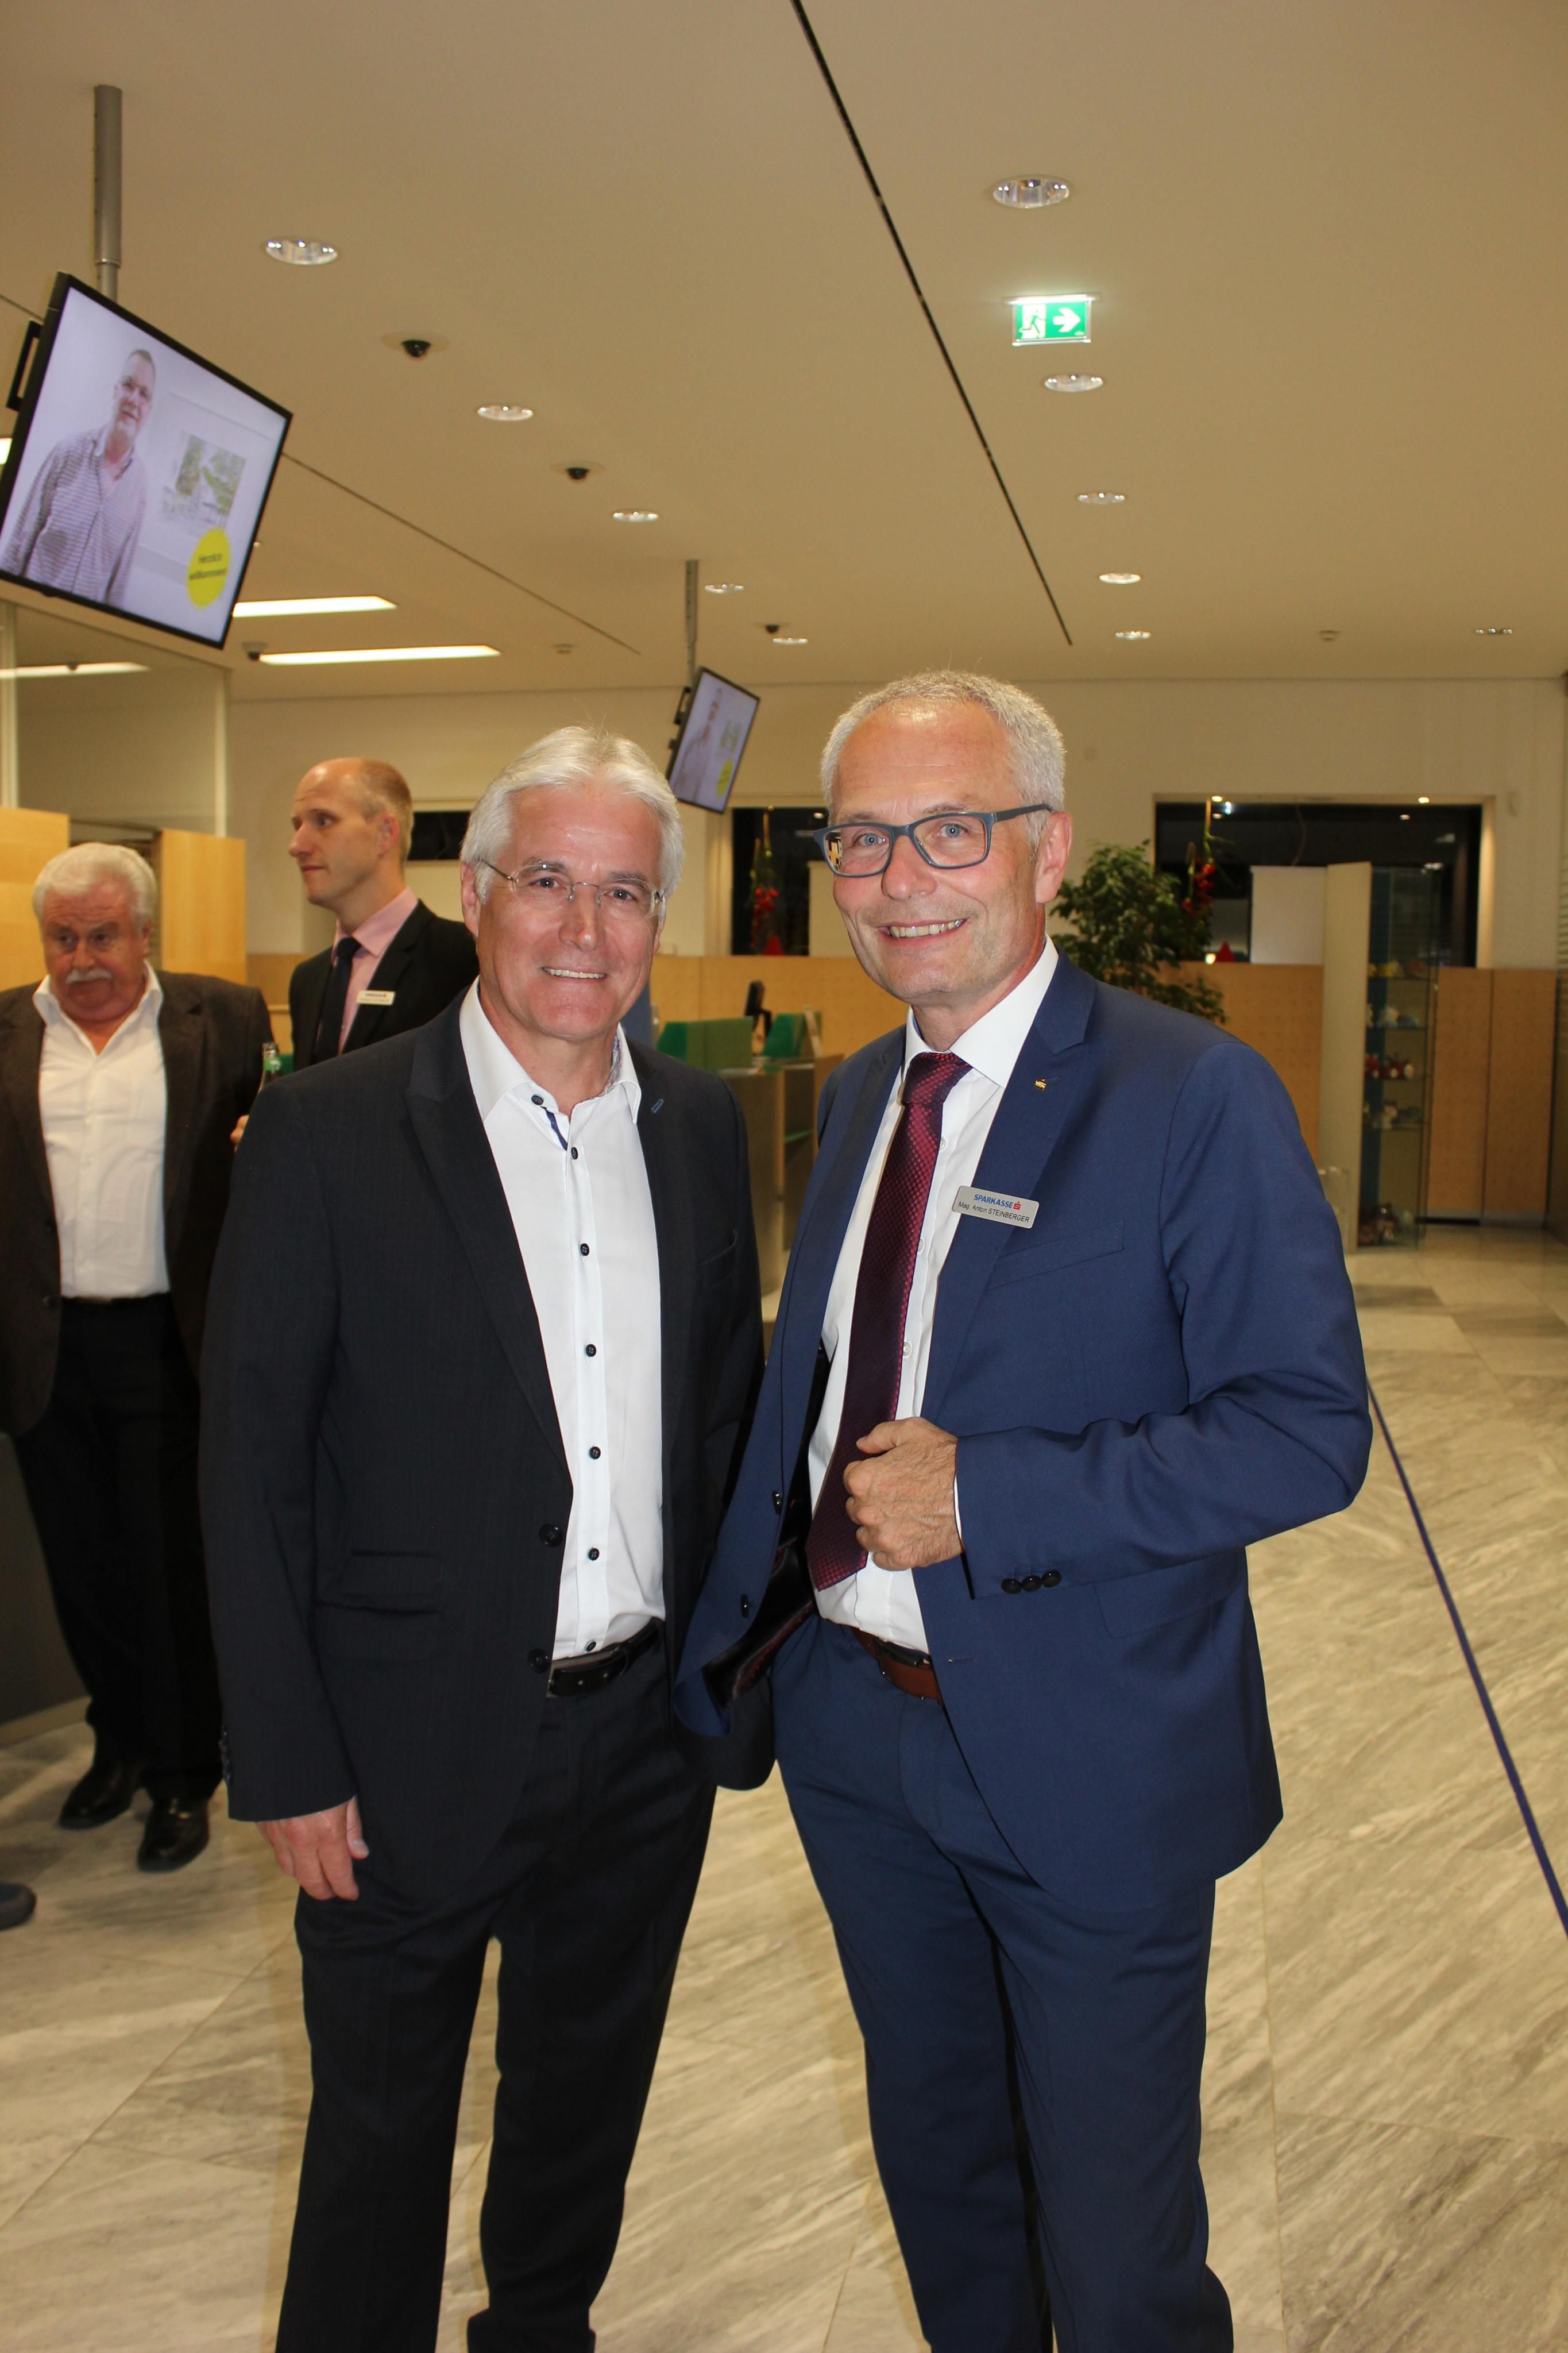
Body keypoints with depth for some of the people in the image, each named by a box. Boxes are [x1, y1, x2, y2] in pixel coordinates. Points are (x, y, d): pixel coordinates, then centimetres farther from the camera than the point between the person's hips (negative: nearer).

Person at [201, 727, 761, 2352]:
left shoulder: (700, 1127, 1)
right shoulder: (325, 1135, -13)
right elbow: (253, 1468, -11)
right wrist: (286, 1764, -11)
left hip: (648, 1733, 5)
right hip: (415, 1747, -4)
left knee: (588, 2090, 25)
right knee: (383, 2125, 17)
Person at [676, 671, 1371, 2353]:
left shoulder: (1193, 1097, -16)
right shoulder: (860, 1095, 5)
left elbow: (1309, 1430, -20)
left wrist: (984, 1497, -26)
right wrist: (733, 1636, 6)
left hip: (1082, 1760, -6)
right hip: (853, 1715, 6)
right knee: (933, 2151, 27)